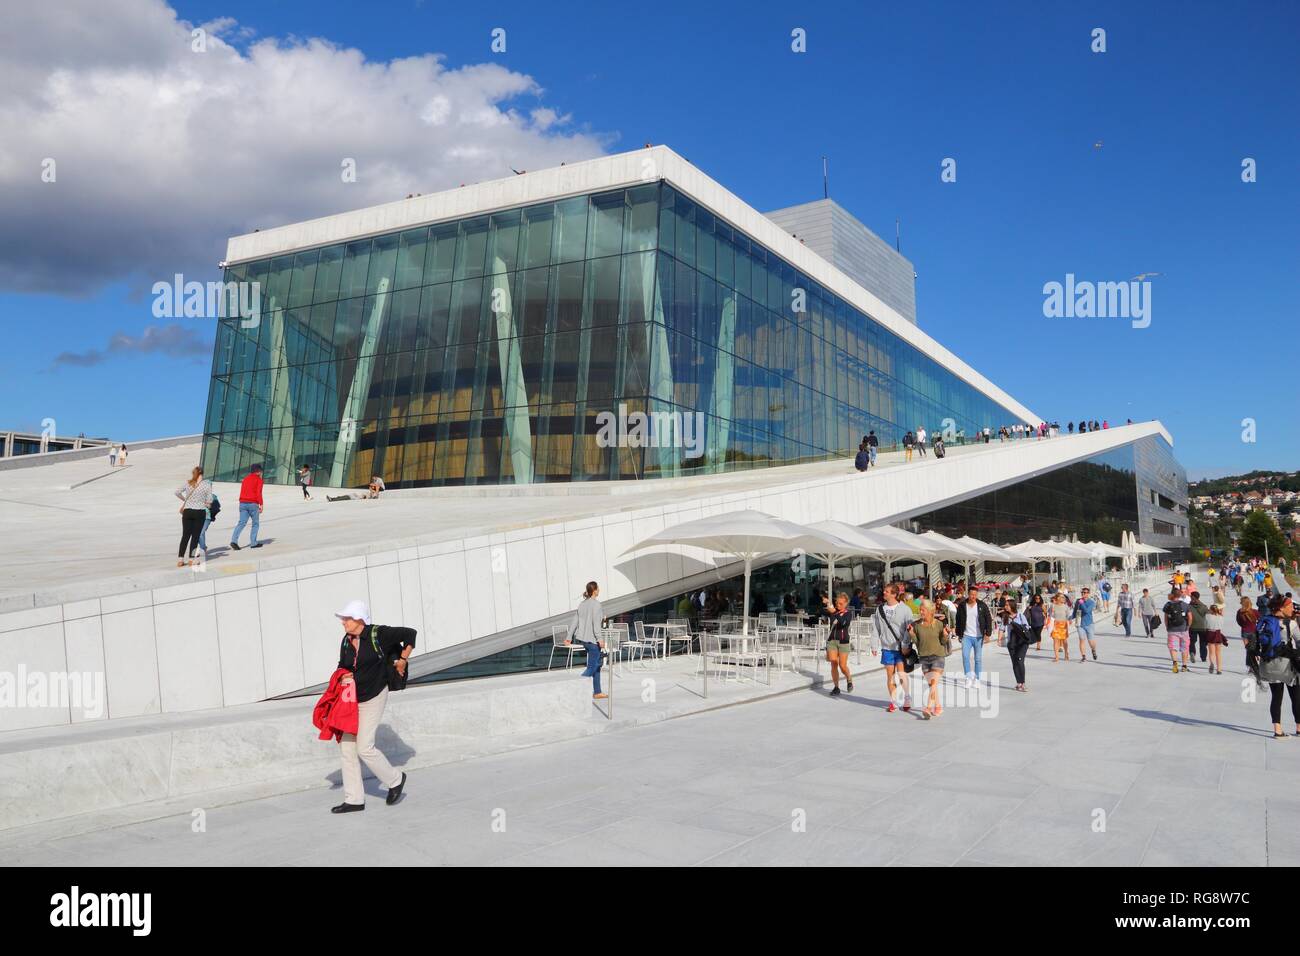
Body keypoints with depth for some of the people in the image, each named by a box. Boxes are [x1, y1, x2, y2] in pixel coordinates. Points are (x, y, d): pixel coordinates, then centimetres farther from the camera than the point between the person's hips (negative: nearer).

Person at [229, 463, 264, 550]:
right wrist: (261, 504, -10)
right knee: (255, 523, 8)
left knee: (241, 522, -1)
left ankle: (233, 540, -17)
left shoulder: (245, 478, 18)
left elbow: (242, 492, 18)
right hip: (253, 504, -5)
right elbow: (258, 493, -11)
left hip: (243, 503, 5)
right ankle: (253, 543, 6)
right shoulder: (258, 479, -1)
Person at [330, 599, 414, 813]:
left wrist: (402, 661, -3)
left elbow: (410, 634, -6)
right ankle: (354, 800, 12)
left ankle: (395, 779, 13)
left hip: (374, 697, -7)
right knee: (346, 746, 3)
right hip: (352, 698, 7)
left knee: (364, 747, -11)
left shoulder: (378, 634, -13)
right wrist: (344, 676, -4)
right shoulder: (346, 641, 5)